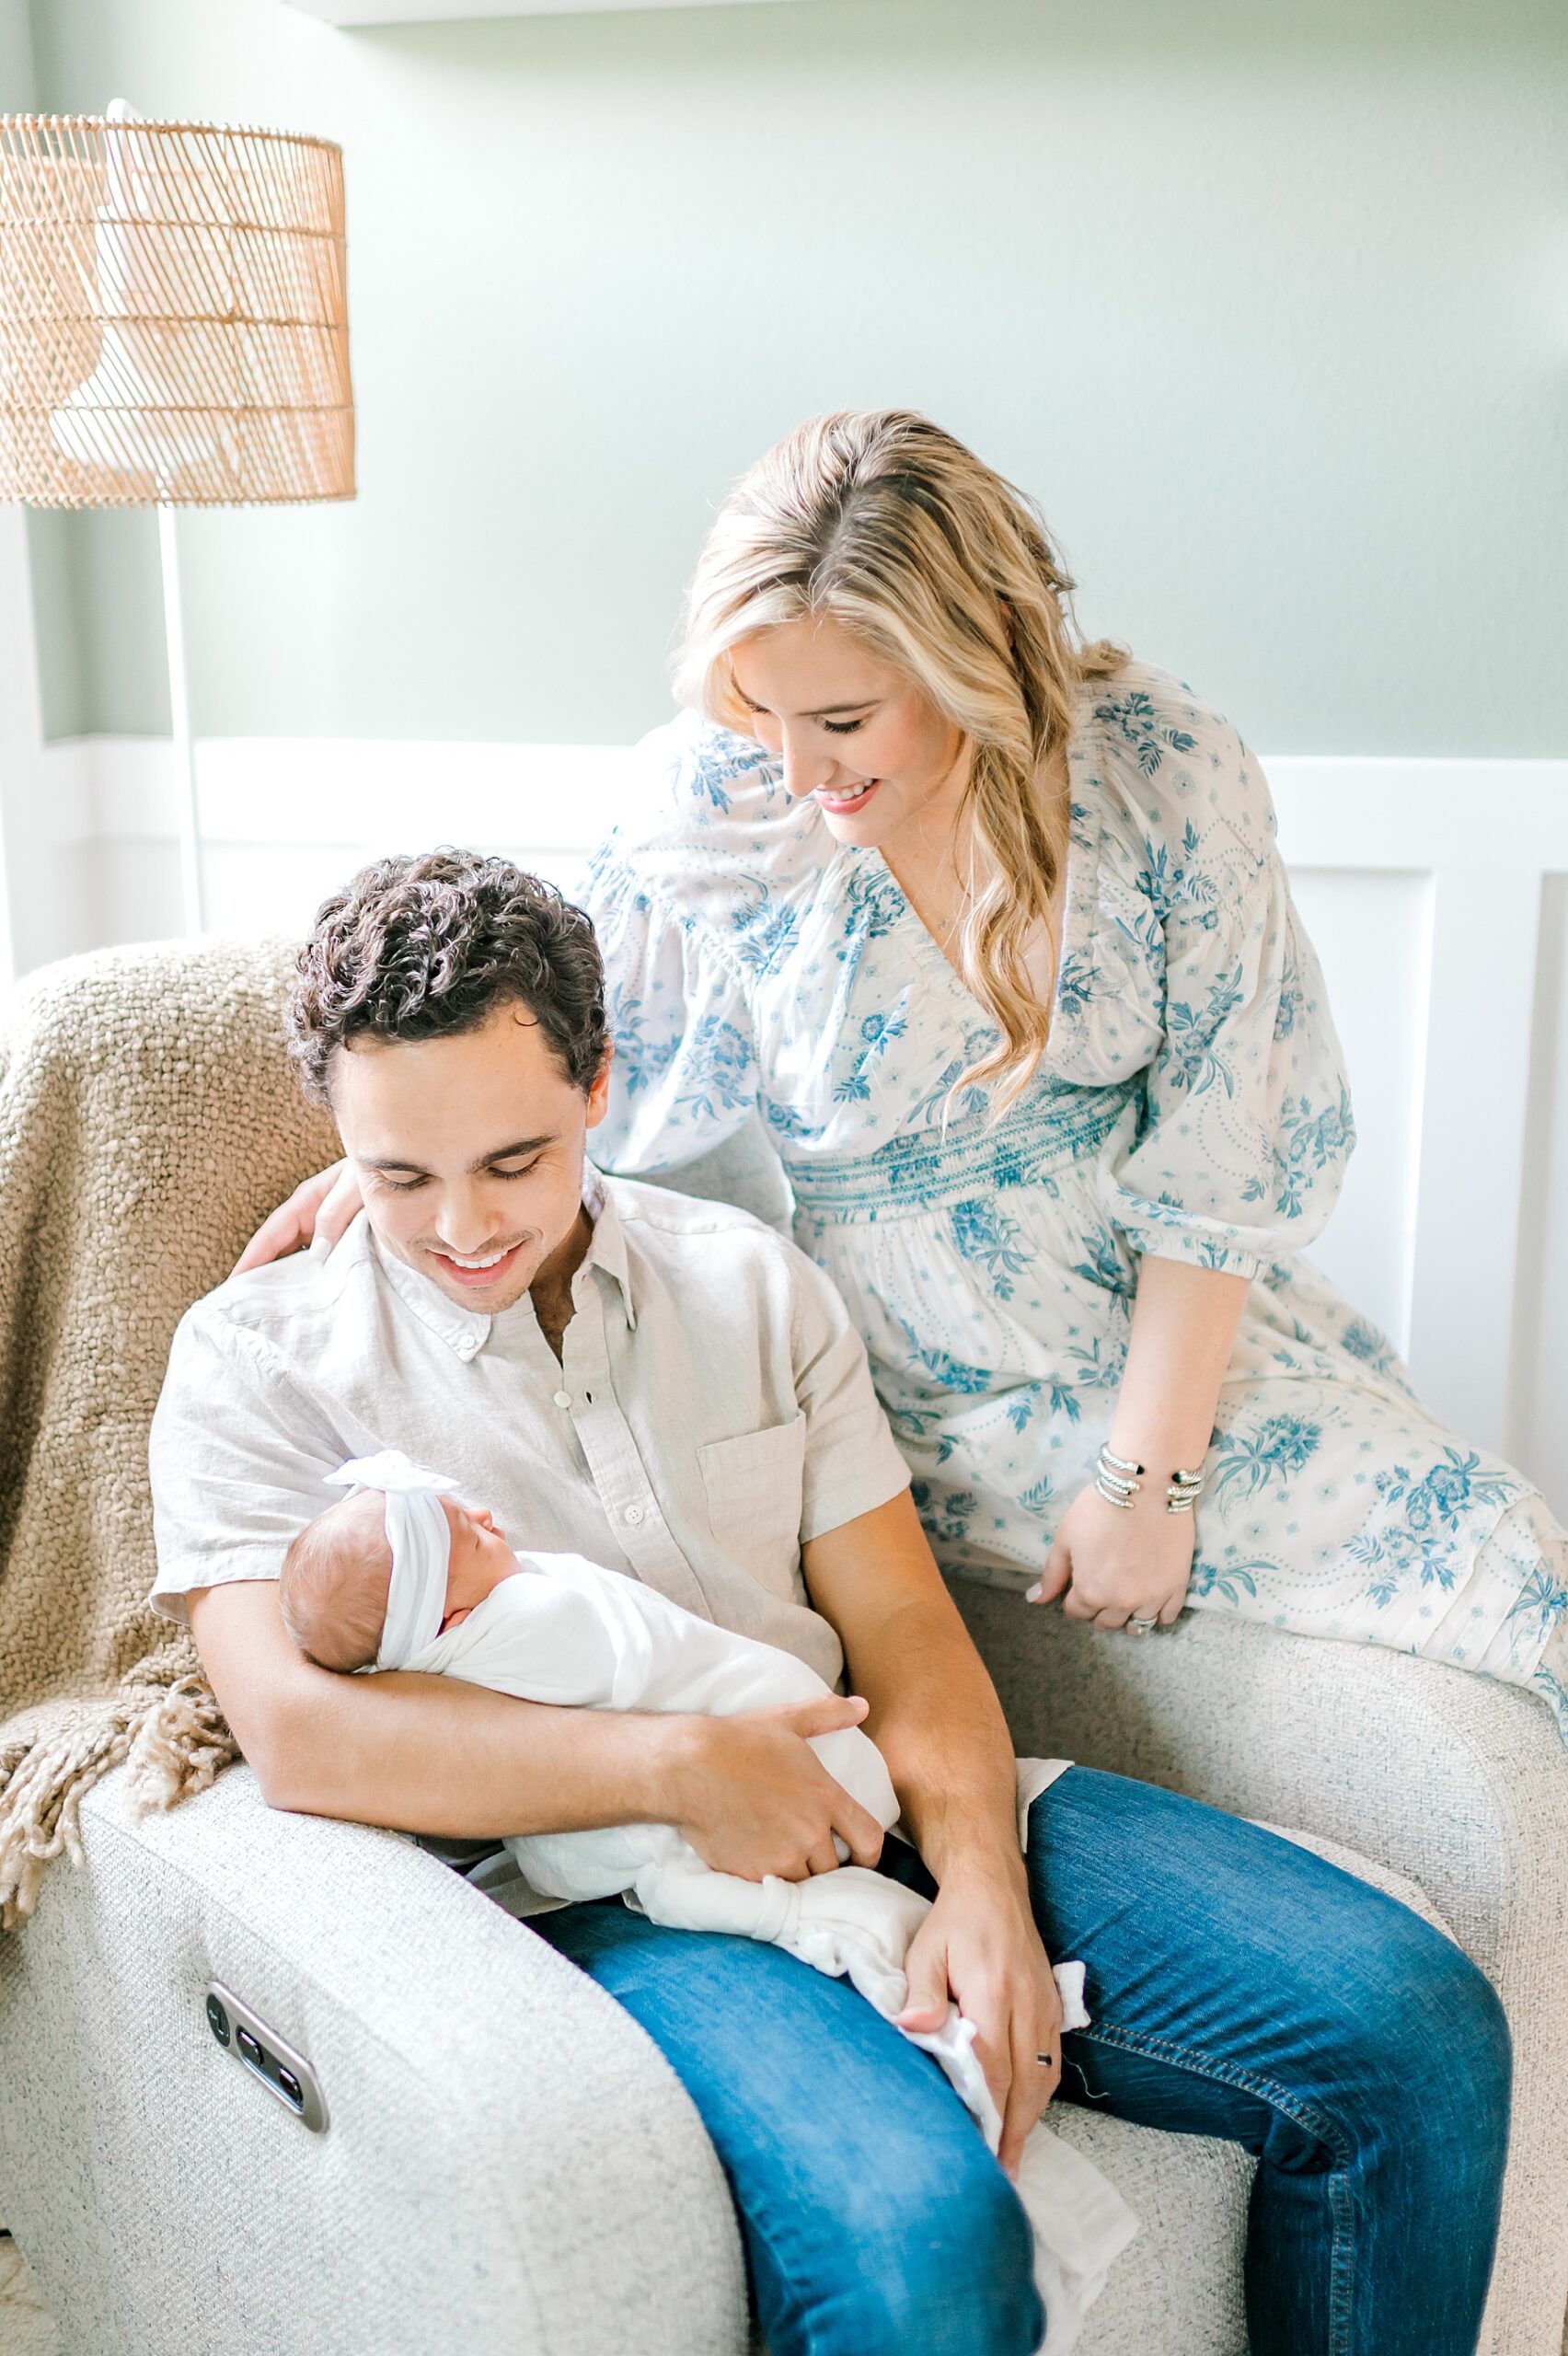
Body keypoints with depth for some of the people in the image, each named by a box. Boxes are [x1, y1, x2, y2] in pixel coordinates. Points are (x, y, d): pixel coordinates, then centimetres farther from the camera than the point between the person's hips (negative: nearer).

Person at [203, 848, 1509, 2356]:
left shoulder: (753, 1283, 13)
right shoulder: (257, 1360, 3)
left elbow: (902, 1628, 9)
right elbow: (294, 1731, -12)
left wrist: (980, 1873, -10)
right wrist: (674, 1764, -20)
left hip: (863, 1820, 5)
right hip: (597, 1886, -4)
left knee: (1416, 2028, -12)